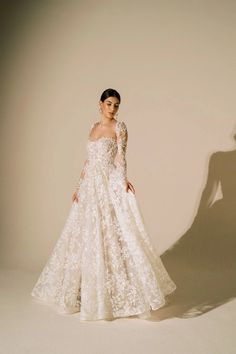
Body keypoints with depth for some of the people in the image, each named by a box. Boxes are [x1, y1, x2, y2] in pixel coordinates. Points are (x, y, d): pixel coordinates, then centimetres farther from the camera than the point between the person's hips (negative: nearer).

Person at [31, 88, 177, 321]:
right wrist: (78, 185, 13)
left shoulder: (119, 127, -1)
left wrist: (123, 179, -32)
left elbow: (120, 155, -15)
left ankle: (127, 290, 0)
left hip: (111, 185, -6)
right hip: (91, 186, 6)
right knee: (87, 236, 11)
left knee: (116, 234, -10)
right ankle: (91, 289, 27)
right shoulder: (93, 127, 16)